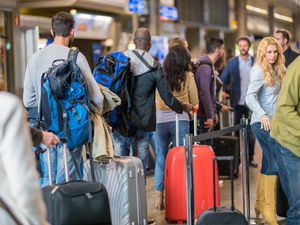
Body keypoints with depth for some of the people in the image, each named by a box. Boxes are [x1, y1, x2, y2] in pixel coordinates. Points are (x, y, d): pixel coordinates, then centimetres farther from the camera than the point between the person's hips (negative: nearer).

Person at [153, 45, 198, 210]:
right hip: (180, 119, -1)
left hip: (160, 119, 2)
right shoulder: (188, 76, -2)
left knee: (161, 158, 9)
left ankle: (159, 198, 9)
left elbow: (155, 99, 9)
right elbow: (195, 102, 6)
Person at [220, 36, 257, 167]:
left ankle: (250, 158, 11)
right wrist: (223, 91, -10)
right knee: (237, 131, 7)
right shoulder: (232, 62, 3)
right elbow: (222, 79, 6)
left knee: (251, 131, 3)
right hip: (237, 102, 1)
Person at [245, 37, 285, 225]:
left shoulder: (275, 69, 12)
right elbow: (250, 97, -22)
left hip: (272, 122, 9)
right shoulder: (259, 70, -12)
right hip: (263, 123, -9)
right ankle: (269, 209, -7)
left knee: (268, 163, 13)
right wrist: (262, 114, -35)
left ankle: (260, 204, 23)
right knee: (276, 163, -11)